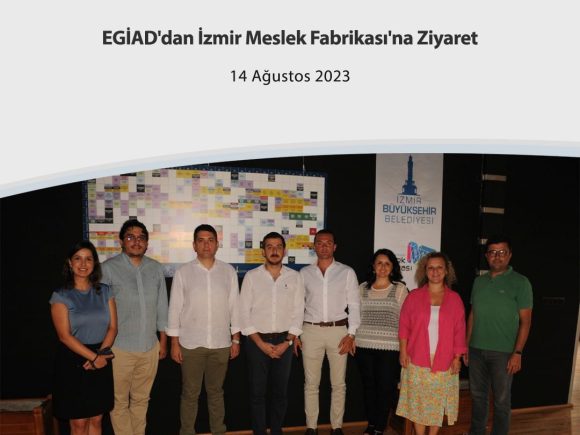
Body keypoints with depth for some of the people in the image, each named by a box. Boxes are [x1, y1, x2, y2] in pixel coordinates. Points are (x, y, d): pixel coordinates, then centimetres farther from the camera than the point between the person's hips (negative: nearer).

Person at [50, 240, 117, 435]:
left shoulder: (104, 291, 4)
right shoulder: (61, 296, -6)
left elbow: (112, 327, 2)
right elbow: (65, 336, -12)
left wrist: (100, 354, -12)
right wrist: (93, 357, -15)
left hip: (101, 360, 3)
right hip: (73, 361, -3)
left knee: (96, 419, 11)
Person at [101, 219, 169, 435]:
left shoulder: (156, 269, 5)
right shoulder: (108, 268, -8)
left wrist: (163, 341, 12)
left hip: (150, 347, 4)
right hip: (120, 348, -3)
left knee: (141, 399, 16)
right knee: (120, 402, 9)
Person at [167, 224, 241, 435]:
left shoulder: (228, 271, 1)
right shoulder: (183, 272, -3)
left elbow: (234, 307, 4)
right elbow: (175, 308, -2)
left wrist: (236, 339, 4)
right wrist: (174, 343, -3)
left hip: (221, 344, 1)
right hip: (191, 344, -1)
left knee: (216, 391, 15)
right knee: (190, 394, 10)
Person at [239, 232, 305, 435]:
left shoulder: (295, 277, 1)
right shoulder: (251, 276, -3)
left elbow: (298, 313, 1)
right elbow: (244, 313, -4)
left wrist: (287, 342, -8)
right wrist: (261, 343, -10)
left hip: (284, 341, 1)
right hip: (257, 341, -1)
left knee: (281, 391, 11)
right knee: (258, 392, 6)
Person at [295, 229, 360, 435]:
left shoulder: (347, 272, 2)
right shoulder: (304, 273, 5)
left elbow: (354, 305, 1)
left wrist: (351, 334, -6)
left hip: (338, 330, 0)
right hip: (311, 331, 1)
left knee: (339, 383, 8)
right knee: (311, 383, 8)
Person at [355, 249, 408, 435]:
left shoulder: (400, 289, 2)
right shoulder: (363, 288, 9)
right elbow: (356, 314, 13)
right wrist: (352, 337, 10)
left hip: (390, 346, -2)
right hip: (364, 345, 3)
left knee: (386, 387, 0)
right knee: (368, 385, 11)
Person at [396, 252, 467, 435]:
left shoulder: (455, 299, 3)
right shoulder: (414, 296, 2)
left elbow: (459, 331, 3)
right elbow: (404, 326, 2)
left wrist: (457, 358, -1)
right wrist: (403, 351, -4)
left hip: (444, 362, 1)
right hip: (417, 361, 0)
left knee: (438, 403, 8)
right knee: (418, 402, 6)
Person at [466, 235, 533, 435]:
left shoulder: (520, 282, -6)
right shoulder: (479, 281, 8)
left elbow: (525, 321, -7)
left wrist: (517, 353, -13)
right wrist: (466, 345, 10)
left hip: (503, 352, -4)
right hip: (477, 349, 4)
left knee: (501, 399, 7)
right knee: (477, 394, 16)